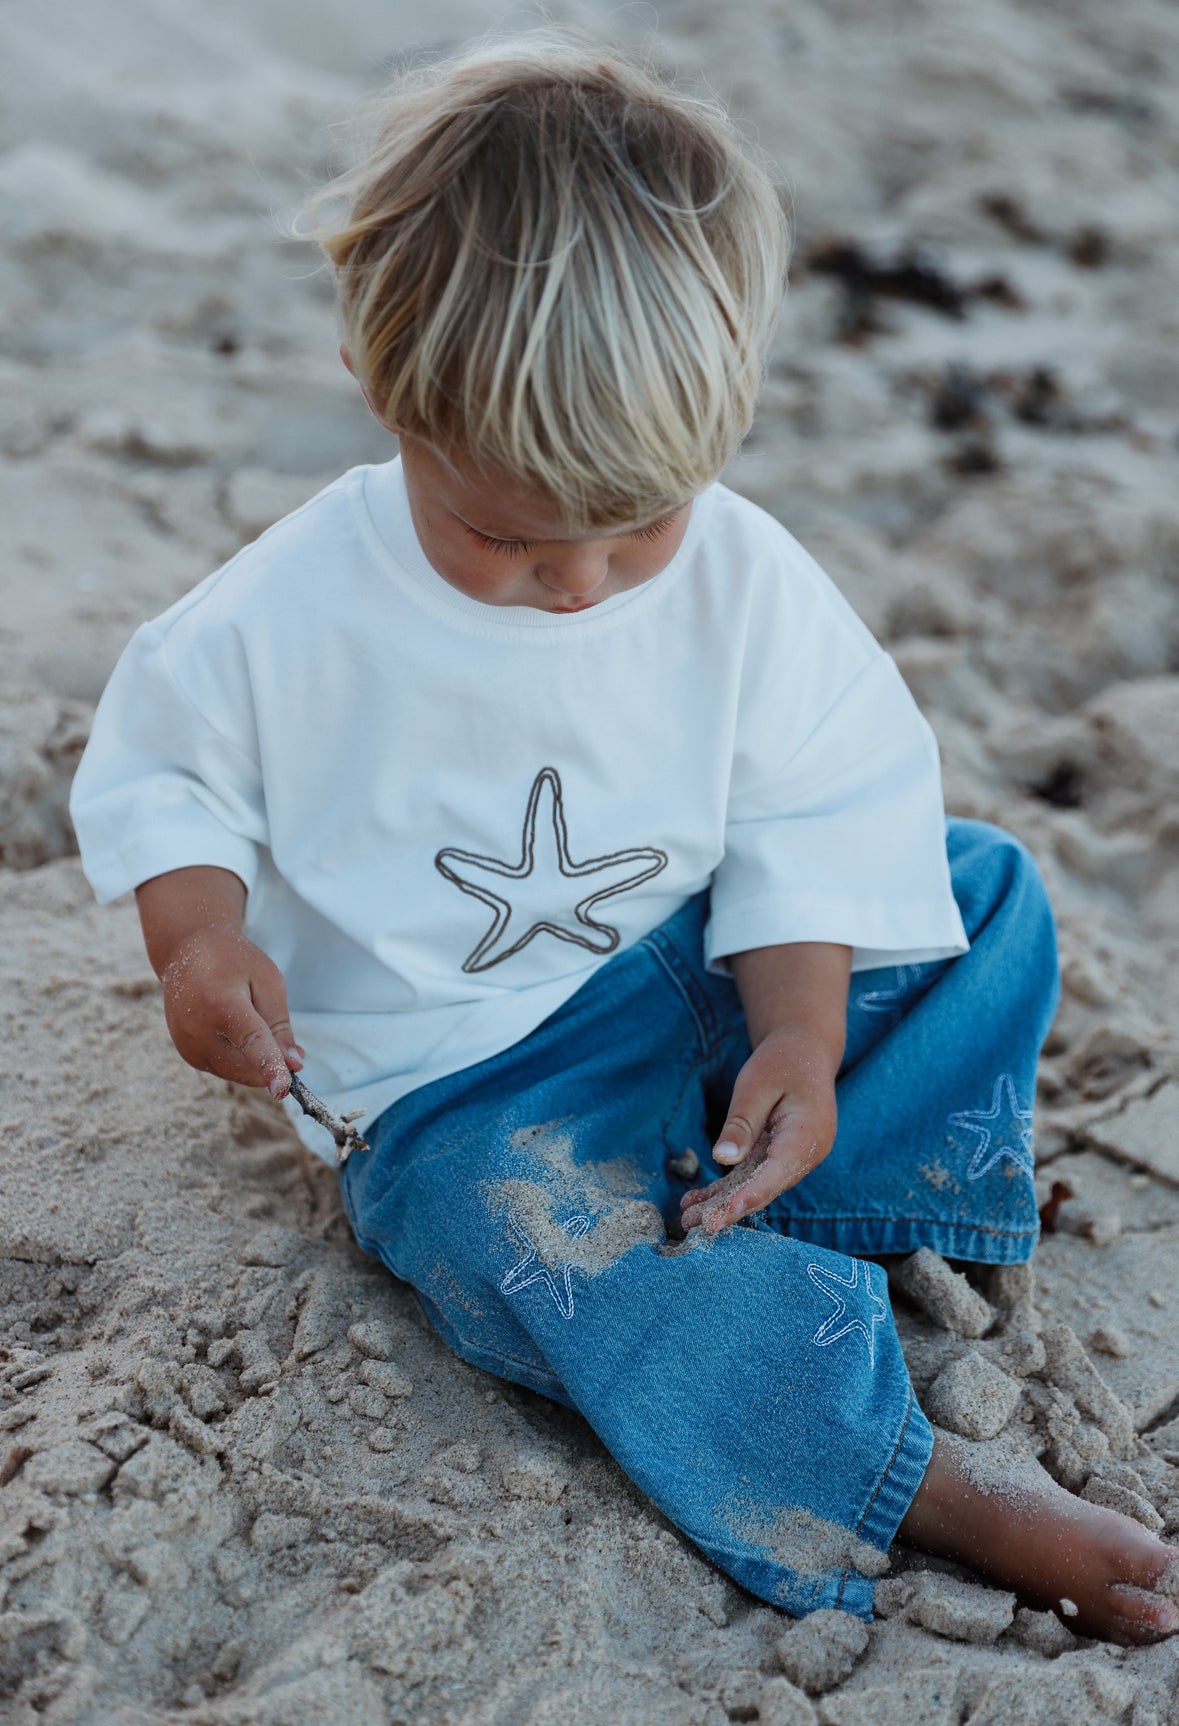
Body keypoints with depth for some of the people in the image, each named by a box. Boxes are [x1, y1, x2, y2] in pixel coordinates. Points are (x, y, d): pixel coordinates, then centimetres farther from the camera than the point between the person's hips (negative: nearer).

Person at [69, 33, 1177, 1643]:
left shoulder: (749, 581, -13)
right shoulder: (287, 617, -18)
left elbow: (819, 813, -6)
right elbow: (162, 767, -3)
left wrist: (803, 1040, -19)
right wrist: (200, 938, -22)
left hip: (694, 971, 4)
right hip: (447, 1071, -4)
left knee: (987, 892, -5)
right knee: (557, 1242, -34)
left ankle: (755, 1205, -17)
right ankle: (943, 1499, -29)